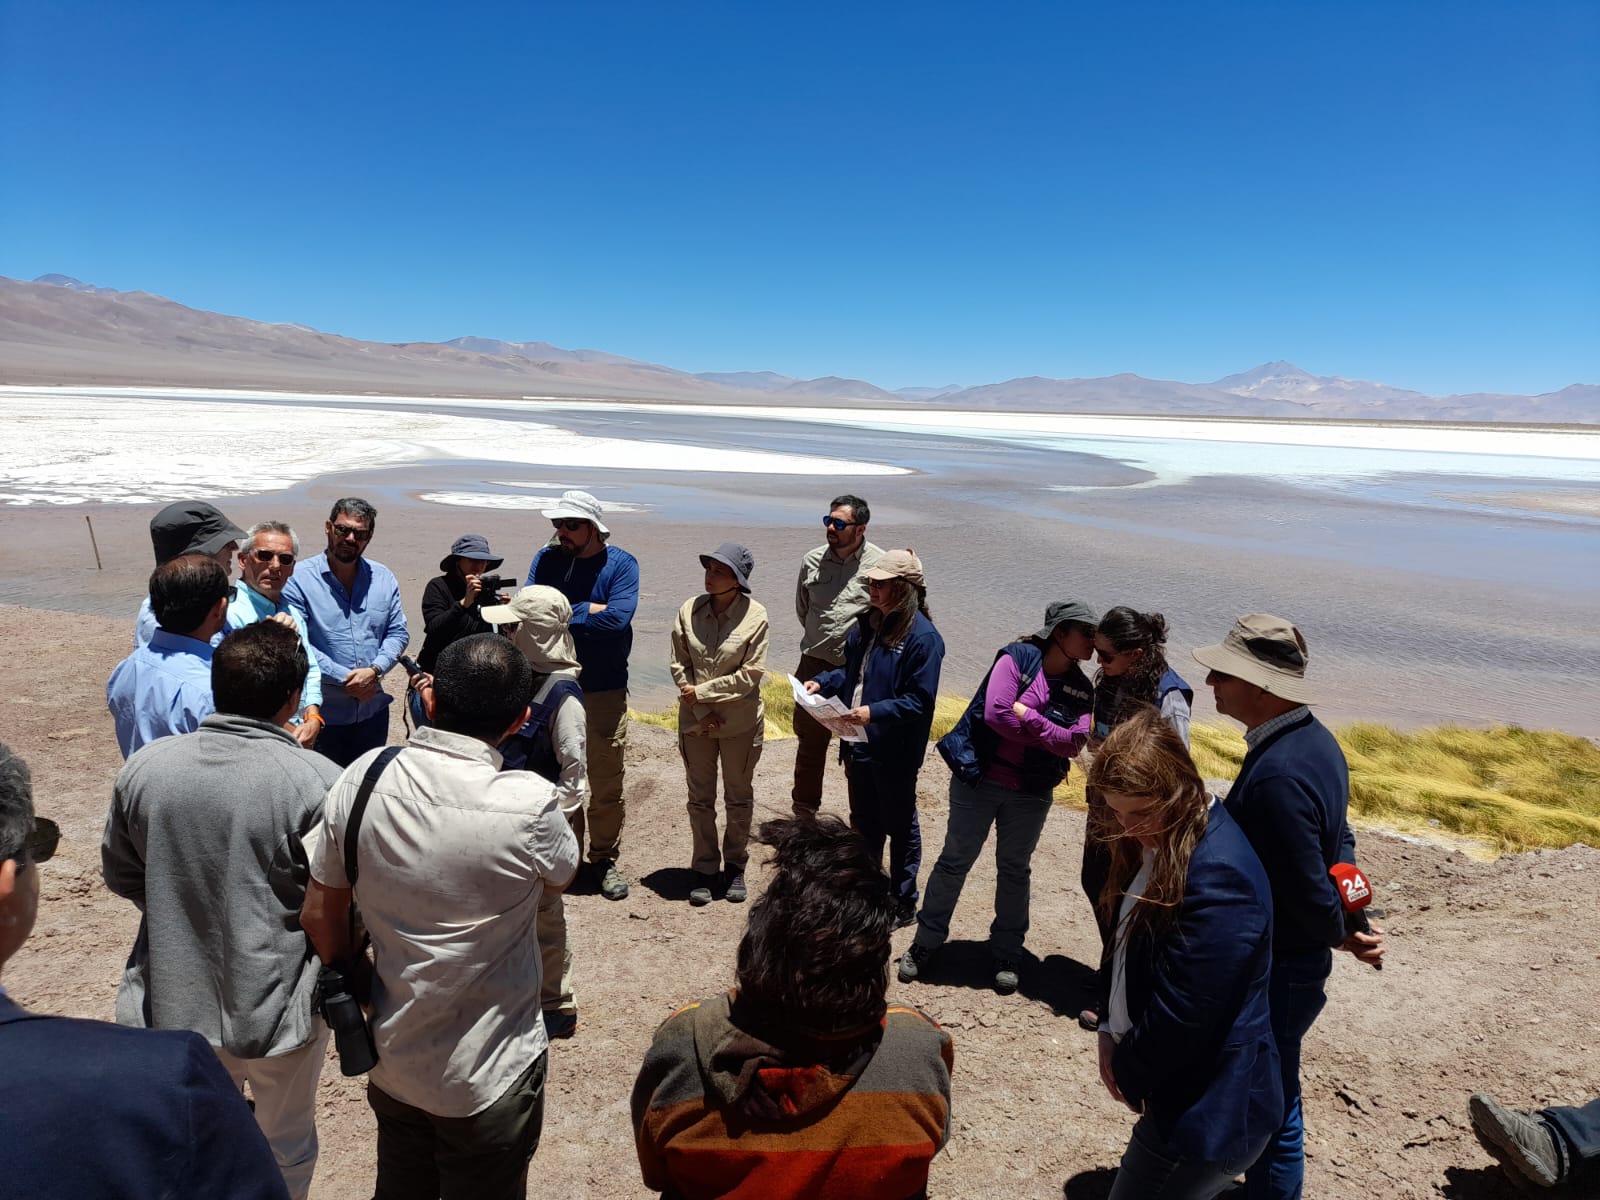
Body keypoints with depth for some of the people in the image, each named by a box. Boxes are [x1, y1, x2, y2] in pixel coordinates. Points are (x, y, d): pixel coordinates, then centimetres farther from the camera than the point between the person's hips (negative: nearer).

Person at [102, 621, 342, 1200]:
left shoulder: (144, 767, -13)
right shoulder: (317, 781, -26)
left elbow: (121, 875, 3)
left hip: (175, 1001, 4)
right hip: (279, 1005, -3)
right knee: (286, 1144, 24)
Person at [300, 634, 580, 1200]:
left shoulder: (363, 777, -15)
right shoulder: (529, 804, -28)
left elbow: (318, 915, -4)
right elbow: (560, 876, -4)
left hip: (391, 1057, 4)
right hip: (489, 1074, -4)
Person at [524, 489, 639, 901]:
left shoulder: (621, 564, -6)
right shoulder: (546, 559, 2)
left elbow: (617, 619, -21)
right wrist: (588, 610, -18)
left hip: (605, 693, -2)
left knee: (606, 785, 7)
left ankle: (604, 858, 24)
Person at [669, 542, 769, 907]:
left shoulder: (755, 615, -14)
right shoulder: (689, 610, -6)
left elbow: (751, 674, -15)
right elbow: (679, 665, -3)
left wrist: (702, 691, -13)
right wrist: (701, 711, -11)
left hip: (741, 721, -2)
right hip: (695, 719, 2)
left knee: (739, 798, 14)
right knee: (700, 798, 13)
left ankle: (734, 866, 32)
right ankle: (705, 869, 29)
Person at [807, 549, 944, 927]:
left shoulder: (923, 637, -19)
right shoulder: (867, 623, 4)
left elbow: (919, 701, -20)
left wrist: (875, 712, -30)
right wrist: (823, 682, -1)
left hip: (895, 753, -7)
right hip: (859, 744, 8)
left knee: (899, 826, 10)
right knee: (863, 824, 21)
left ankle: (904, 905, 27)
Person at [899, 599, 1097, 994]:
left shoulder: (1080, 689, 1)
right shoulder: (1018, 658, -11)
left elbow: (1075, 743, -11)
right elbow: (996, 714, -21)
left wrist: (1027, 716, -19)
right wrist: (1049, 734, -13)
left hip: (1031, 794, 3)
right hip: (978, 779, -3)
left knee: (1014, 871, 14)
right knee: (954, 861, 7)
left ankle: (1006, 955, 30)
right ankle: (924, 944, 21)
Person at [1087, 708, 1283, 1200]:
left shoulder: (1218, 876, -30)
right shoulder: (1158, 840, 0)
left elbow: (1180, 1016, -25)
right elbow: (1128, 945, 9)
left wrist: (1127, 1070, -9)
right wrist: (1110, 1032, 0)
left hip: (1209, 1108, -9)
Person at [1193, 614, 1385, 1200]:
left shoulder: (1277, 773, -32)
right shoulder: (1315, 739, 1)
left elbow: (1309, 894, -26)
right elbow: (1338, 839, 11)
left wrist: (1341, 935, -6)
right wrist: (1350, 922, 0)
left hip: (1276, 971, -10)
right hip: (1294, 959, 10)